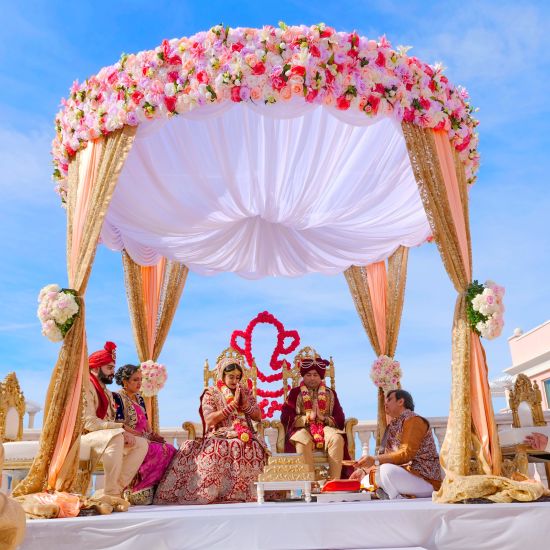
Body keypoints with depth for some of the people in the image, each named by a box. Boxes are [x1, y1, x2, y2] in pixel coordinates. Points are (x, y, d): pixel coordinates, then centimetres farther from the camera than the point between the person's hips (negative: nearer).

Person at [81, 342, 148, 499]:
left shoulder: (107, 392, 21)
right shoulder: (86, 386, -9)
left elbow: (110, 422, 14)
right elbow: (89, 422, -20)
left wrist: (123, 430, -7)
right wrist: (121, 428, -22)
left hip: (107, 437, 9)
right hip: (85, 437, -9)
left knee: (142, 443, -5)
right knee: (116, 437, -37)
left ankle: (117, 488, -14)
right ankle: (111, 493, -31)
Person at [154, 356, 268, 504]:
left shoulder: (245, 392, 16)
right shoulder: (211, 394, 6)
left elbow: (258, 417, 13)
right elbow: (209, 420, -10)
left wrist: (245, 403, -3)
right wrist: (233, 404, -11)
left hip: (243, 438, 2)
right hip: (218, 438, -2)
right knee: (216, 451, -35)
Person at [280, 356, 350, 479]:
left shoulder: (330, 394, 18)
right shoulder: (295, 393, 12)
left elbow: (340, 419, 7)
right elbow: (286, 418, -1)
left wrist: (323, 418, -11)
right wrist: (308, 417, -11)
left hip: (326, 427, 2)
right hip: (302, 428, -2)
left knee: (337, 438, -31)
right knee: (303, 441, -36)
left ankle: (335, 480, -30)